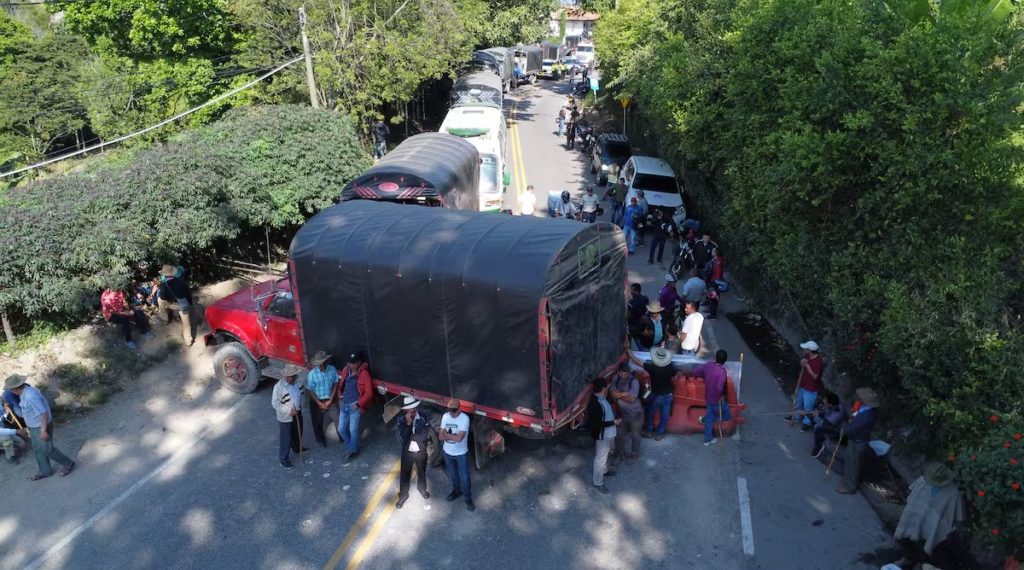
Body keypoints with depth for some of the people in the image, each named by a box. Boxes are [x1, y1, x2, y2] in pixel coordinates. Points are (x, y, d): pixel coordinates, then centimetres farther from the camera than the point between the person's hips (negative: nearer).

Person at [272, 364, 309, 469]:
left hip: (297, 413, 6)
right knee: (285, 438, 8)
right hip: (285, 416, -6)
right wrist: (289, 411, -25)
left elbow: (303, 391, 11)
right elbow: (275, 403, -22)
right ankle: (284, 459, 26)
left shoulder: (298, 382, -11)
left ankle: (297, 448, 53)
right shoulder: (278, 387, -27)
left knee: (298, 433, 27)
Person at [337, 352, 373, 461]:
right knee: (341, 429, 10)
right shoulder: (345, 370, 5)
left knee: (353, 430, 0)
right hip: (344, 405, 6)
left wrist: (358, 403, -15)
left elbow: (369, 393, -11)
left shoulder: (364, 374, -12)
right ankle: (351, 446, 32)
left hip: (355, 406, -6)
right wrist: (340, 397, 7)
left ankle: (354, 450, 21)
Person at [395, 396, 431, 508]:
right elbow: (402, 438, -26)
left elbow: (424, 437, -24)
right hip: (407, 452, 0)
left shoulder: (424, 420, -20)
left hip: (421, 452, 0)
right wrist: (408, 423, -36)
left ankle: (422, 489, 52)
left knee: (421, 472, 23)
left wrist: (409, 436, -20)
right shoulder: (400, 420, -18)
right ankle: (403, 495, 39)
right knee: (405, 474, 16)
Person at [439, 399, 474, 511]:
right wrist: (452, 436, -27)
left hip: (461, 454, -4)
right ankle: (457, 491, 49)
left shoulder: (465, 418, -26)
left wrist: (446, 435, -17)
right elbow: (440, 436, -9)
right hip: (448, 452, 4)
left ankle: (468, 498, 28)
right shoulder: (445, 416, -11)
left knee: (464, 477, 9)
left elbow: (459, 438, -30)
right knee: (452, 475, 24)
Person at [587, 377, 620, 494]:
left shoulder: (603, 398, 0)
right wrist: (613, 422, -24)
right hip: (602, 436, -9)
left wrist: (615, 419, 5)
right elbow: (595, 423, -29)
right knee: (600, 459, 5)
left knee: (605, 455, 29)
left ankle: (604, 471, 51)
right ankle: (598, 483, 20)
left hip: (609, 434, 9)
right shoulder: (594, 404, -31)